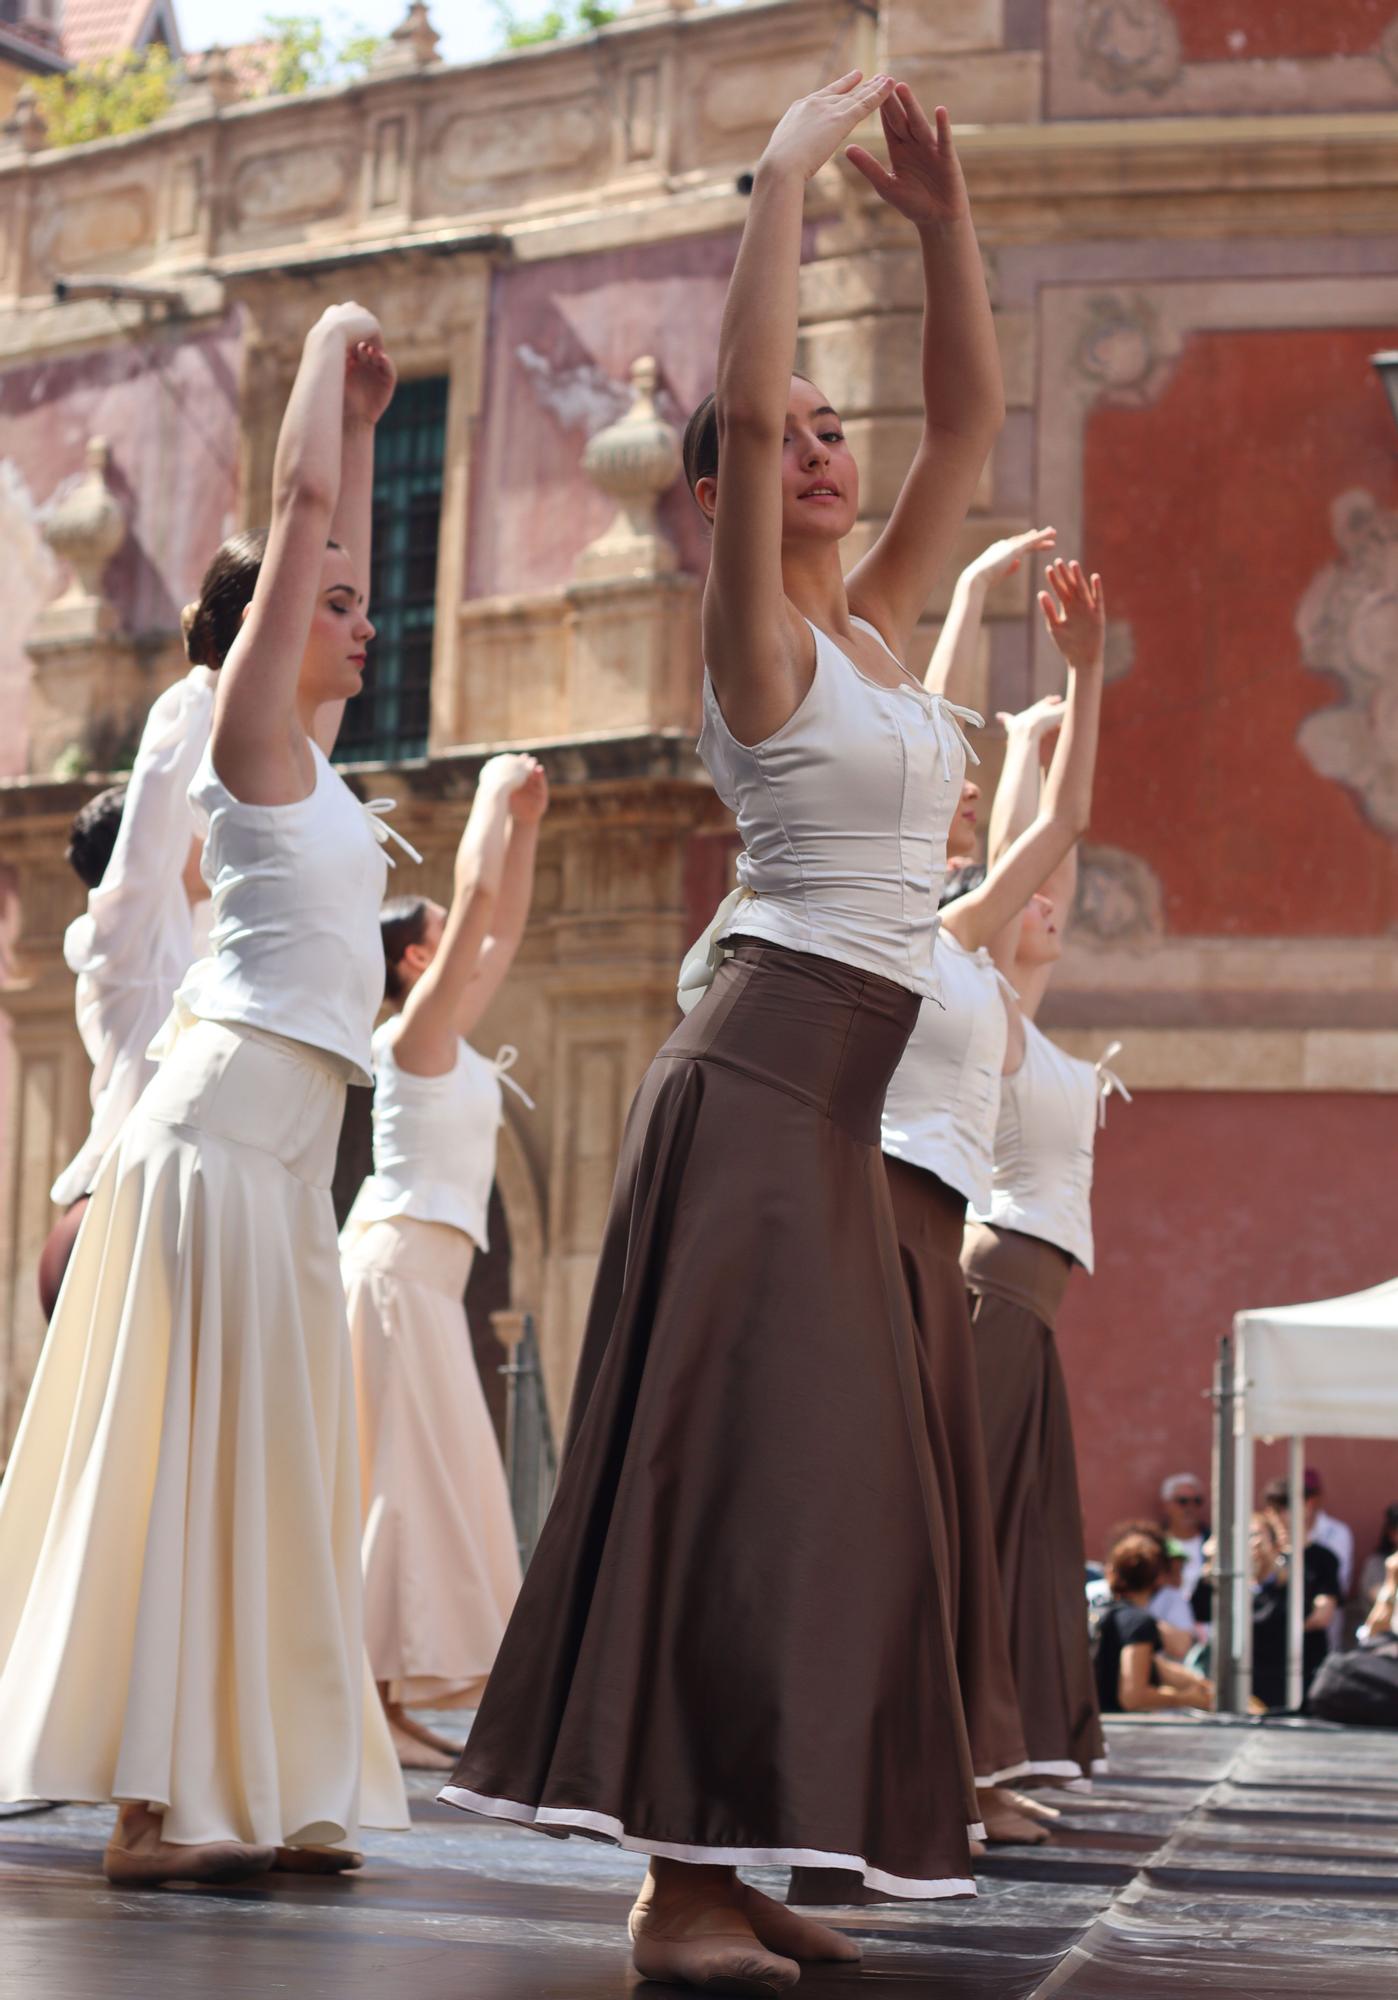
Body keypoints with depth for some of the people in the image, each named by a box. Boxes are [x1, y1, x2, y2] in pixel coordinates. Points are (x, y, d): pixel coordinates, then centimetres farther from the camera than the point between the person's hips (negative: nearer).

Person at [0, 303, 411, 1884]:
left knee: (268, 1463, 6)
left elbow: (327, 547, 32)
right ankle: (159, 1806, -11)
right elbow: (302, 505, -7)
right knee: (202, 1449, -11)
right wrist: (331, 346, 5)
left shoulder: (302, 754, 19)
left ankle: (247, 1790, 7)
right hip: (231, 1113, -9)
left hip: (285, 1141, 9)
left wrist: (363, 419, 33)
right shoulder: (249, 730, -3)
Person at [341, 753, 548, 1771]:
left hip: (426, 1265, 9)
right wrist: (493, 794, -3)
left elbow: (504, 927, 26)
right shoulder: (417, 1028, -7)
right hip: (402, 1255, -9)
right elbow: (478, 895, -13)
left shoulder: (450, 1034, 16)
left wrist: (524, 825, 23)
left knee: (429, 1473, 7)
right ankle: (378, 1697, -15)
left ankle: (386, 1693, 6)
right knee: (409, 1469, -12)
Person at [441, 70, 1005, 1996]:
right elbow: (741, 402, -20)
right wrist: (788, 171, -15)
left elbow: (969, 414, 17)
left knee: (813, 1471, 6)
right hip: (761, 1064, -9)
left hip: (836, 1101, 9)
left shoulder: (878, 626, 15)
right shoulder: (759, 636, -6)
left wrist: (943, 213, 9)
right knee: (735, 1458, -12)